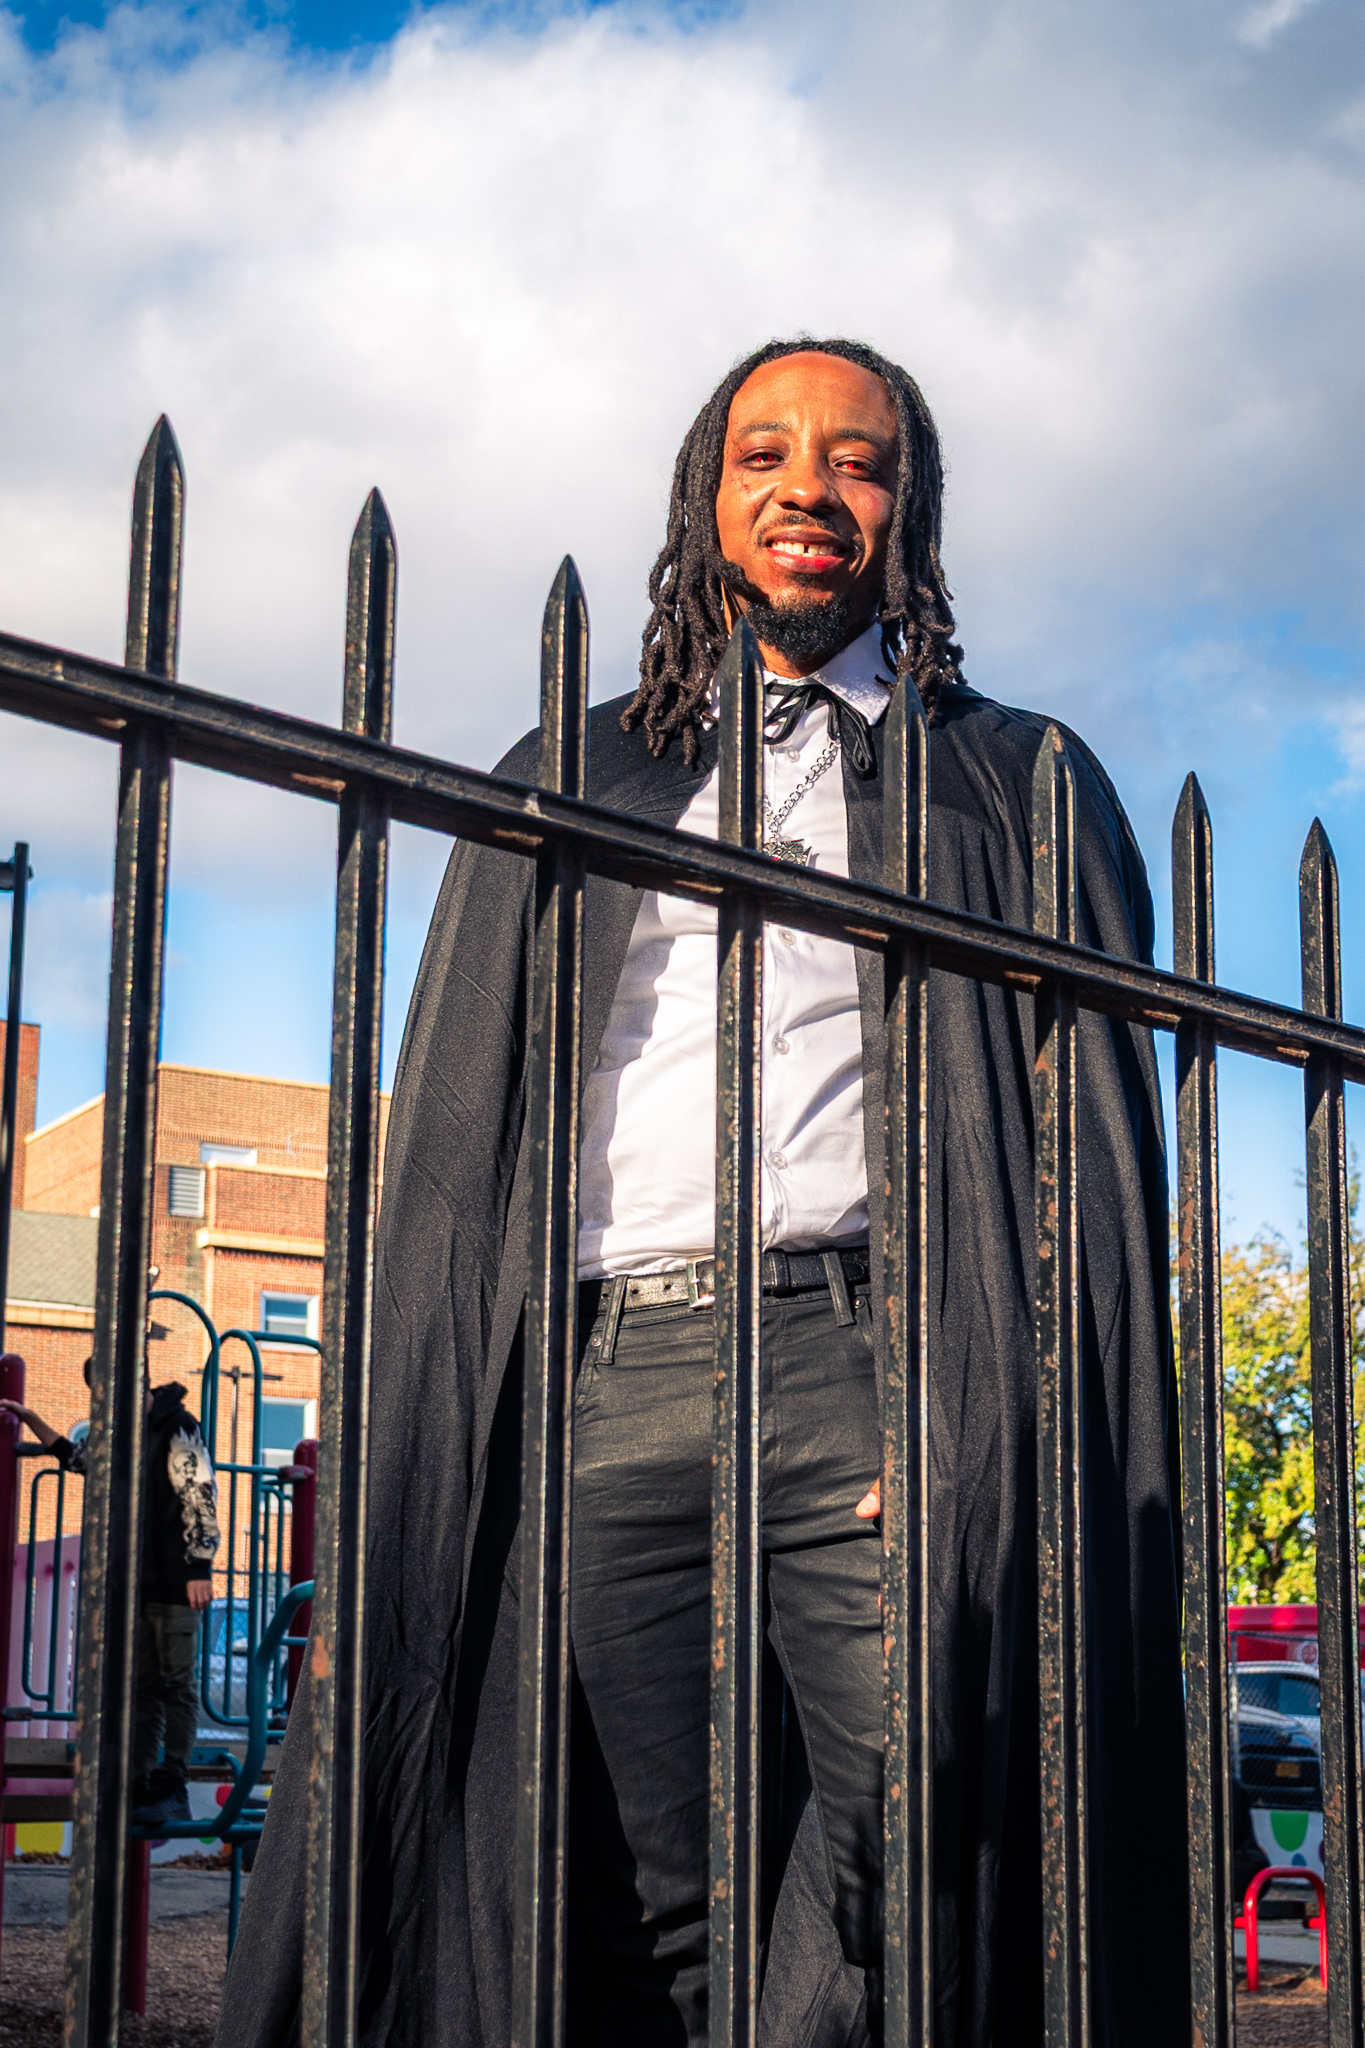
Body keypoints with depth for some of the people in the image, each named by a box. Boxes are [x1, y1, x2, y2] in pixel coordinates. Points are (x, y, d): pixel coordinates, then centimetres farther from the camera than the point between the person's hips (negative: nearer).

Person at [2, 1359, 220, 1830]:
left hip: (176, 1583, -8)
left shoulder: (179, 1430, -9)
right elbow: (75, 1456, 35)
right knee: (142, 1685, 8)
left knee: (178, 1682, -5)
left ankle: (173, 1788, -4)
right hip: (134, 1581, 8)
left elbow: (201, 1499, -13)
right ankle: (140, 1787, 11)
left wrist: (200, 1568, -17)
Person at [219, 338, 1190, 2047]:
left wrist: (1009, 1438, -7)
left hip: (872, 1351, -1)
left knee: (921, 1827, -19)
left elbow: (1098, 1138, 9)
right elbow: (451, 1153, 19)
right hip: (609, 1385, 2)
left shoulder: (1011, 785, 20)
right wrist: (400, 1497, 8)